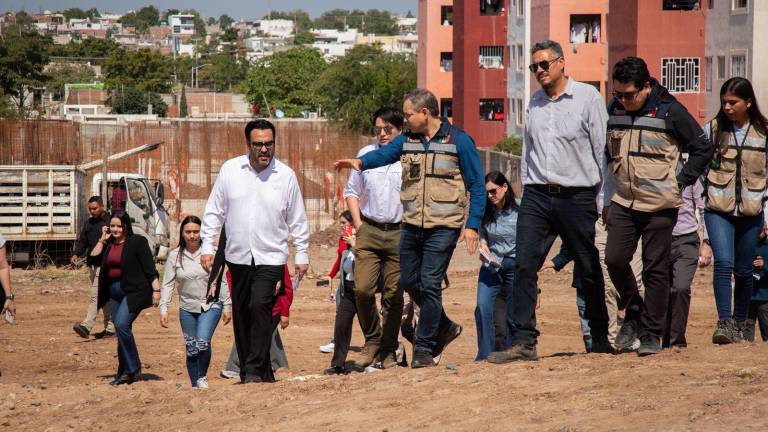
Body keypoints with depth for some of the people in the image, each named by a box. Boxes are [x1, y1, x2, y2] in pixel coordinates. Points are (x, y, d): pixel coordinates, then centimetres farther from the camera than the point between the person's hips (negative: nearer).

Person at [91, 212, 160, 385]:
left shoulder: (137, 242, -6)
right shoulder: (108, 244, 13)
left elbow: (149, 268, -9)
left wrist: (156, 289, -15)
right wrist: (102, 239, 2)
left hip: (134, 292, -7)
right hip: (114, 292, 7)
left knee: (121, 324, -22)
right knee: (122, 331, 10)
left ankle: (133, 368, -14)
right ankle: (124, 372, 18)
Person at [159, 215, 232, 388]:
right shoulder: (175, 256, 1)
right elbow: (167, 284, 3)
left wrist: (227, 306, 2)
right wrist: (163, 309, -5)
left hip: (211, 305, -2)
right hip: (187, 308, 2)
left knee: (203, 343, -19)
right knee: (191, 350, 4)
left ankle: (203, 377, 5)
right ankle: (195, 385, 18)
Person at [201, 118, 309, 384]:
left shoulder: (285, 175, 0)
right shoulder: (230, 170, 3)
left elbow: (297, 220, 7)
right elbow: (214, 211, 8)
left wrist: (302, 254, 7)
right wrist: (207, 246, 3)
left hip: (271, 256, -3)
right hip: (238, 256, 3)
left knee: (260, 306, -18)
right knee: (241, 313, 4)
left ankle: (255, 370, -16)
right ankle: (260, 371, 14)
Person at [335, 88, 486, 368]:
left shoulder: (458, 141, -4)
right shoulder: (407, 141, 11)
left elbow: (477, 185, -4)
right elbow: (384, 154, -2)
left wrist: (472, 225, -10)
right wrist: (360, 162, -23)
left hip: (443, 227, -6)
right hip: (411, 226, 6)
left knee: (429, 284, -9)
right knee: (409, 282, 10)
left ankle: (424, 349, 0)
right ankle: (444, 328, 31)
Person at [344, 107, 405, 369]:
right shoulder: (366, 154, 9)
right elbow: (351, 191, 17)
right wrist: (358, 224, 7)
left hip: (399, 232, -2)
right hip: (369, 230, 2)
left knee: (394, 294, 0)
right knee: (362, 289, -9)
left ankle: (388, 350, 11)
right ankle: (372, 340, 11)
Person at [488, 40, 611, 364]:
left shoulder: (587, 96, -1)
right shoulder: (535, 102, 15)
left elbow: (602, 148, -2)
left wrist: (604, 193, -4)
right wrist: (526, 188, 13)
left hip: (576, 197, -4)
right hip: (537, 196, 4)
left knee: (589, 271, 5)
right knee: (524, 265, -9)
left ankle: (601, 340, 18)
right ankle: (524, 341, -11)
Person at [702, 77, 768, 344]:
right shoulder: (713, 130, 2)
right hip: (719, 211, -1)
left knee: (744, 271, 8)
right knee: (723, 263, -18)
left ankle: (739, 325, 22)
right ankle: (723, 322, -20)